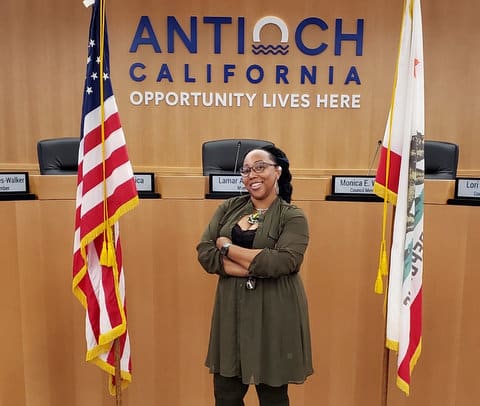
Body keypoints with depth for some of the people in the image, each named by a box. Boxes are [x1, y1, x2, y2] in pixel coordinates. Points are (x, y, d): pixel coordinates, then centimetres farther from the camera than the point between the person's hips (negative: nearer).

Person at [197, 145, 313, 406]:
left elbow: (280, 262, -20)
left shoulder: (293, 217, -6)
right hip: (231, 312, 4)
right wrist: (255, 266, -16)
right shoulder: (229, 208, 6)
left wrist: (227, 247, -12)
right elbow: (204, 252, -3)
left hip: (273, 316, -3)